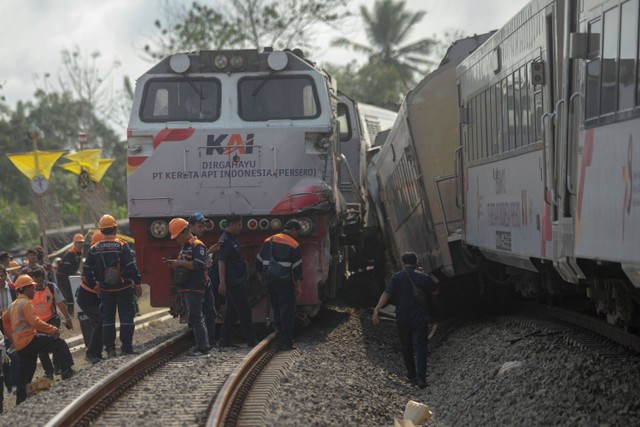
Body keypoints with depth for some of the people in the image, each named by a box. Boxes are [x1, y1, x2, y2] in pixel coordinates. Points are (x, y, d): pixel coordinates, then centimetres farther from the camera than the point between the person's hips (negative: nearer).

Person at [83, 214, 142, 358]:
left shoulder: (94, 249, 1)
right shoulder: (122, 245, -11)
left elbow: (87, 270, 3)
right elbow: (131, 266, -14)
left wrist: (94, 285, 13)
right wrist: (137, 283, -4)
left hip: (105, 290, 3)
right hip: (124, 287, -3)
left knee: (107, 318, 10)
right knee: (126, 317, 4)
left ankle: (110, 348, 9)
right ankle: (126, 347, 0)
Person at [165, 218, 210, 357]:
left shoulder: (197, 245, -10)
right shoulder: (184, 246, 20)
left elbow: (198, 265, -22)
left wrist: (179, 263, -19)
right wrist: (173, 263, 9)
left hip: (195, 287, -10)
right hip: (186, 288, 10)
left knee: (195, 317, -11)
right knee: (193, 318, 11)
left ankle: (202, 348, -10)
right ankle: (203, 345, 15)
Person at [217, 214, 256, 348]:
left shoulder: (232, 240, 16)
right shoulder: (225, 241, -14)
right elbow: (221, 262, -21)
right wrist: (222, 283, -26)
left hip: (237, 282, 10)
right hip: (233, 282, -10)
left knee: (232, 312, 11)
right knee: (244, 311, -6)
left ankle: (224, 341, 13)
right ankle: (251, 341, -3)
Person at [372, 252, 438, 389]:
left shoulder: (397, 277, -5)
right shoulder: (424, 277, -1)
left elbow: (386, 294, -16)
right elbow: (435, 290, 17)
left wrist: (376, 310, -20)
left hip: (402, 319, 0)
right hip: (420, 318, 0)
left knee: (406, 347, 18)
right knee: (420, 348, -1)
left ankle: (412, 375, 29)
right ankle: (421, 377, -15)